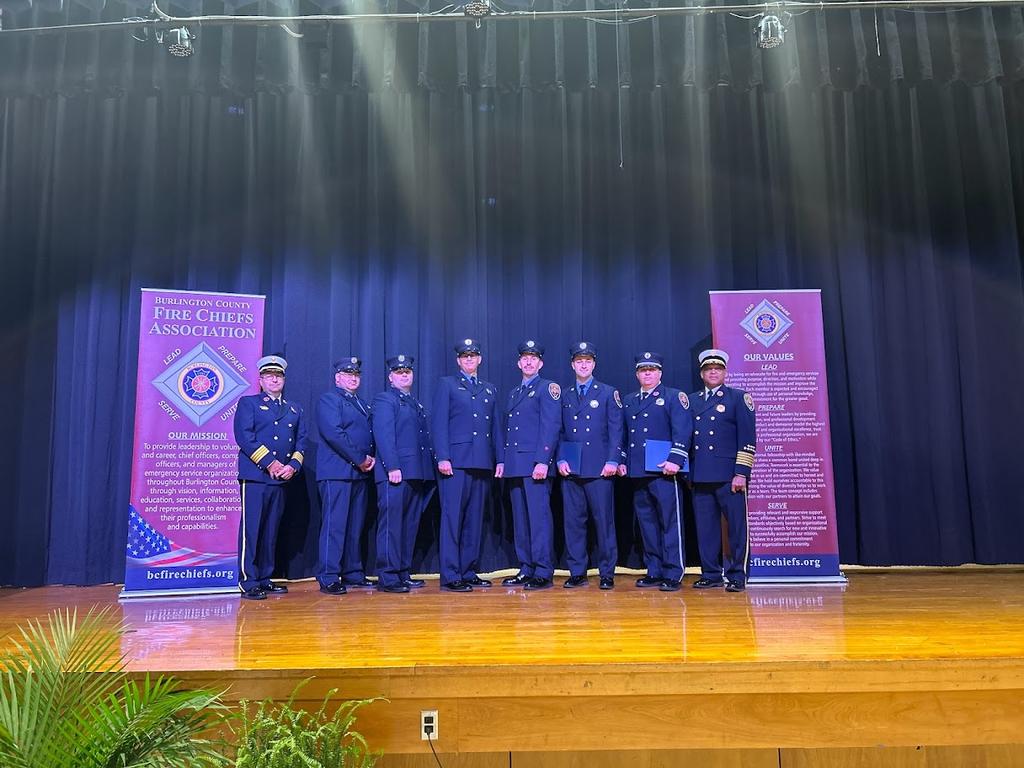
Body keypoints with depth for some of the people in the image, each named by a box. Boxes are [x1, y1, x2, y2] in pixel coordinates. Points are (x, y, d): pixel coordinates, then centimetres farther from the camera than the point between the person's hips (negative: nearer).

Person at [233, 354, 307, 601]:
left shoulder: (295, 409, 21)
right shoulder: (248, 403, 7)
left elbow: (301, 441, 14)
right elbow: (244, 437, -6)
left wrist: (292, 466, -4)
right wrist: (269, 464, -12)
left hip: (281, 478, 5)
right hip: (255, 476, -5)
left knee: (271, 531, 8)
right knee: (251, 529, -6)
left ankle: (265, 579, 15)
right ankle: (248, 583, -1)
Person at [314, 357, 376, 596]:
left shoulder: (362, 404, 23)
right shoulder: (328, 399, -2)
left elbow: (369, 434, 20)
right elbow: (333, 434, -15)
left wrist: (371, 458, 0)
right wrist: (360, 459, -14)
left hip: (360, 473, 8)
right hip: (337, 472, -8)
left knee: (356, 526, 10)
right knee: (334, 525, -7)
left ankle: (353, 573, 18)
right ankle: (328, 579, -3)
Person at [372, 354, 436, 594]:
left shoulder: (416, 403, 24)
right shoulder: (384, 400, 0)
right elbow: (383, 435, -11)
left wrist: (431, 467, 11)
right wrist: (393, 467, -20)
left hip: (417, 474, 8)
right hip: (396, 473, -8)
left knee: (410, 525, 10)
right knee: (391, 524, -6)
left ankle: (403, 573, 17)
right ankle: (387, 577, -2)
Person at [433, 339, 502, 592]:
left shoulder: (490, 389, 21)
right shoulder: (447, 384, 7)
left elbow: (495, 427, 18)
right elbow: (439, 423, -2)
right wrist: (442, 457, -12)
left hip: (483, 464, 5)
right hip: (456, 461, -5)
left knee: (475, 520, 8)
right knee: (452, 518, -6)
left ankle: (469, 572, 15)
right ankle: (450, 576, -2)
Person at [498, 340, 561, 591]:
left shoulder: (547, 388, 0)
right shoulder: (513, 393, 23)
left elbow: (551, 426, -10)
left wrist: (542, 461, -18)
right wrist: (502, 461, 14)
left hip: (536, 464, -7)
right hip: (515, 465, 8)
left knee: (539, 517, -8)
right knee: (520, 519, 9)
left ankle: (543, 573, -3)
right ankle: (526, 569, 17)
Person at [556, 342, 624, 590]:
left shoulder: (608, 393, 7)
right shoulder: (564, 396, 15)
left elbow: (616, 430, 1)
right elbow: (559, 432, 13)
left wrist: (612, 461, -9)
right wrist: (560, 460, 0)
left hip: (599, 468, -3)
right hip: (571, 468, 3)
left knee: (604, 520, -1)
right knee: (573, 521, 4)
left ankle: (607, 573, 9)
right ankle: (577, 573, 13)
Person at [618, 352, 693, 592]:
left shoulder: (674, 397, 2)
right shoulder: (629, 401, 20)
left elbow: (683, 431, -8)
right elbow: (623, 434, 22)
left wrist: (675, 460, -17)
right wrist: (621, 461, 11)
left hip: (663, 470, -6)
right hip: (637, 473, 6)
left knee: (670, 523, -3)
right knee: (647, 524, 9)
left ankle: (673, 574, 2)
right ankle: (654, 572, 18)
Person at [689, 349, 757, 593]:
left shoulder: (738, 398, 4)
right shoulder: (691, 401, 16)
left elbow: (747, 438, -3)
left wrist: (741, 472, -11)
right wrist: (687, 471, 10)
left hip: (728, 474, -4)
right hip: (699, 476, 4)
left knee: (737, 527, -1)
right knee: (705, 528, 7)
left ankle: (737, 576, 8)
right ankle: (711, 574, 15)